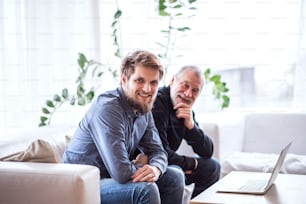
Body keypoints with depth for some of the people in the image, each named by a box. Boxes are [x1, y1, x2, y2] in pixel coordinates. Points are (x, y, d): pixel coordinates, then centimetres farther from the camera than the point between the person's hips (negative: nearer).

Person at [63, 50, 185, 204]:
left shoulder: (144, 108, 3)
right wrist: (142, 165, -10)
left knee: (174, 176, 1)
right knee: (145, 189, -29)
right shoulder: (107, 109, -26)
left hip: (112, 178, 9)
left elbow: (157, 151, 4)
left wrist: (155, 168, -20)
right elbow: (122, 173, -33)